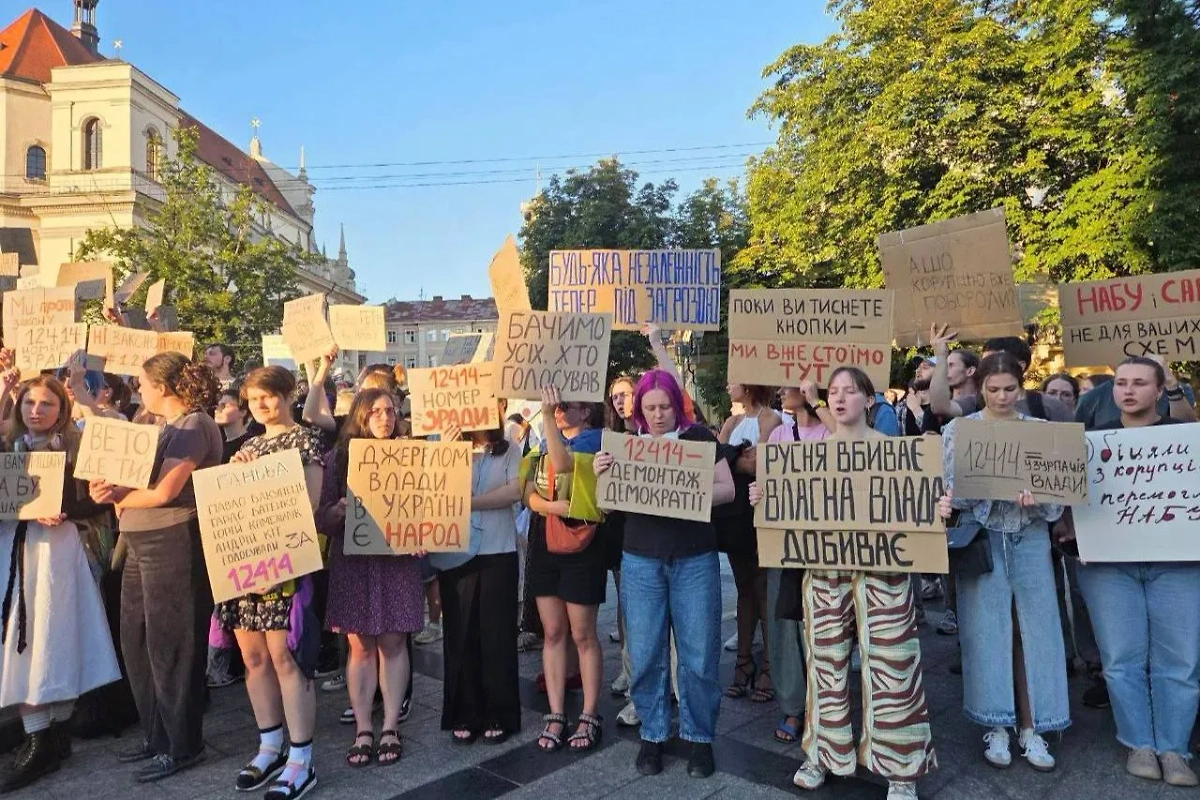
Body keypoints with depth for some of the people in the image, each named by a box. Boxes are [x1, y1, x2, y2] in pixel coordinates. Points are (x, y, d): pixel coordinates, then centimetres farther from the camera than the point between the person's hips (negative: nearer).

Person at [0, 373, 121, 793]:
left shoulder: (76, 448, -1)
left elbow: (97, 501, -6)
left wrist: (64, 514, -22)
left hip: (57, 547, -4)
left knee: (55, 634, 2)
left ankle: (58, 729, 13)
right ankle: (37, 738, 10)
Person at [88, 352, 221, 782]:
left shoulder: (194, 426, -14)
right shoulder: (168, 427, 16)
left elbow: (164, 492, -21)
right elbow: (142, 484, 13)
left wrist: (117, 497, -4)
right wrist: (113, 491, -7)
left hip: (175, 544, -10)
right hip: (143, 544, 10)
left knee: (170, 646, 0)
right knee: (137, 642, 16)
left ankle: (182, 745, 14)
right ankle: (156, 735, 30)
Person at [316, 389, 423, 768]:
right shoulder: (339, 457, 2)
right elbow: (322, 517, 0)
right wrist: (340, 510, -21)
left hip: (397, 558, 0)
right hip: (353, 561, 0)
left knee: (393, 642, 5)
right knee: (360, 645, 5)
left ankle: (390, 728, 15)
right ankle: (363, 730, 16)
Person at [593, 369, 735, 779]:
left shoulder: (699, 437, 0)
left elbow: (726, 489, -2)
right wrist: (601, 475, -14)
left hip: (695, 559, -1)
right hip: (641, 560, 2)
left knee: (698, 653, 4)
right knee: (646, 653, 7)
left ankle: (700, 738, 21)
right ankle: (652, 735, 24)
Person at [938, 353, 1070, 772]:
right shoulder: (958, 430, 0)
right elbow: (949, 489, -3)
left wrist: (1037, 496, -20)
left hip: (1030, 538, 2)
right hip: (982, 539, -2)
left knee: (1034, 629, 3)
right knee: (988, 630, 2)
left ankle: (1031, 729, 16)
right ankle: (998, 727, 15)